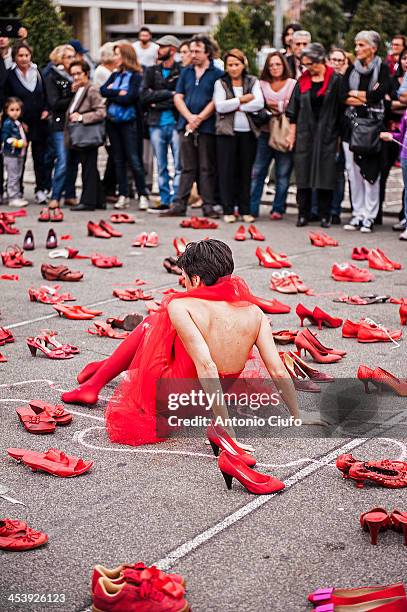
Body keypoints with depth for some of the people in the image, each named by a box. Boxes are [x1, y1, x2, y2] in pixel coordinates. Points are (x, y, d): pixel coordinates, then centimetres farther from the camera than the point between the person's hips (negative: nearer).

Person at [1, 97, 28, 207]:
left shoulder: (18, 123, 14)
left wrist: (24, 142, 7)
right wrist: (19, 143, -22)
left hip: (19, 154, 9)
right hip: (11, 154, -9)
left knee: (18, 176, 14)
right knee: (13, 177, -6)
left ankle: (18, 196, 22)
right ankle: (13, 198, -3)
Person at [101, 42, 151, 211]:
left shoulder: (136, 76, -6)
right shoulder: (115, 75, 14)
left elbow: (128, 98, -16)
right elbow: (103, 90, 0)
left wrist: (111, 95, -4)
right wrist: (119, 93, -12)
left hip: (129, 122, -6)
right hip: (113, 121, 6)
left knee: (134, 160, -7)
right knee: (118, 160, 8)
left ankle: (143, 195, 1)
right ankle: (123, 196, 12)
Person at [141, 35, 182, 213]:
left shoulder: (182, 72, 0)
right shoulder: (151, 71, 12)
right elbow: (144, 96, -2)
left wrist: (158, 103, -10)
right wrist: (168, 94, -10)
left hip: (175, 123, -4)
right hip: (156, 124, 4)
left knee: (179, 166, -5)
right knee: (161, 166, 9)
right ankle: (164, 200, 15)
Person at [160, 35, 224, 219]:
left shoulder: (217, 74, 1)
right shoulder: (186, 72, 14)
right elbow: (178, 97, 9)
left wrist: (199, 118, -12)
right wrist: (190, 118, -6)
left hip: (207, 127, -4)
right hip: (186, 126, 4)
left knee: (207, 168, 0)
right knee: (187, 168, 7)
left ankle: (208, 206, 3)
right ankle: (179, 205, 7)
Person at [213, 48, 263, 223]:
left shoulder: (253, 82, 10)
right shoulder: (220, 83, 7)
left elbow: (259, 103, -6)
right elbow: (220, 106, -8)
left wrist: (237, 106, -8)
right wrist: (242, 99, -7)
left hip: (248, 132, 1)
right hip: (227, 132, -1)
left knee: (246, 171, 4)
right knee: (227, 171, -2)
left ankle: (245, 210, 10)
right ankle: (228, 210, 3)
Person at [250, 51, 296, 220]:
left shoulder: (293, 84, 3)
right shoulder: (262, 84, 13)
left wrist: (279, 107, -8)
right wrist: (268, 108, -7)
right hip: (265, 133, 2)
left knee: (283, 174, 2)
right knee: (257, 171, 0)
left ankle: (278, 209, 10)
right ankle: (251, 208, 3)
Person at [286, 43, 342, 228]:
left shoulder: (335, 80, -2)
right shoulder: (303, 81, 8)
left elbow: (340, 108, -2)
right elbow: (294, 109, 11)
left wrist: (339, 134, -5)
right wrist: (292, 133, 7)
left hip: (327, 133, -3)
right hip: (305, 133, 3)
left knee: (325, 174, -1)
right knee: (303, 174, 2)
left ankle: (324, 215, 6)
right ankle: (303, 214, 8)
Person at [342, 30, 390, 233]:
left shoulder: (382, 69, 1)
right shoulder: (352, 69, 13)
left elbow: (380, 93, -15)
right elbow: (343, 96, -1)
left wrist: (355, 94, -3)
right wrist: (368, 97, -10)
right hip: (351, 124, 4)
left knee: (370, 171, -6)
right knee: (353, 171, 4)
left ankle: (369, 216, 0)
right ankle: (357, 214, 11)